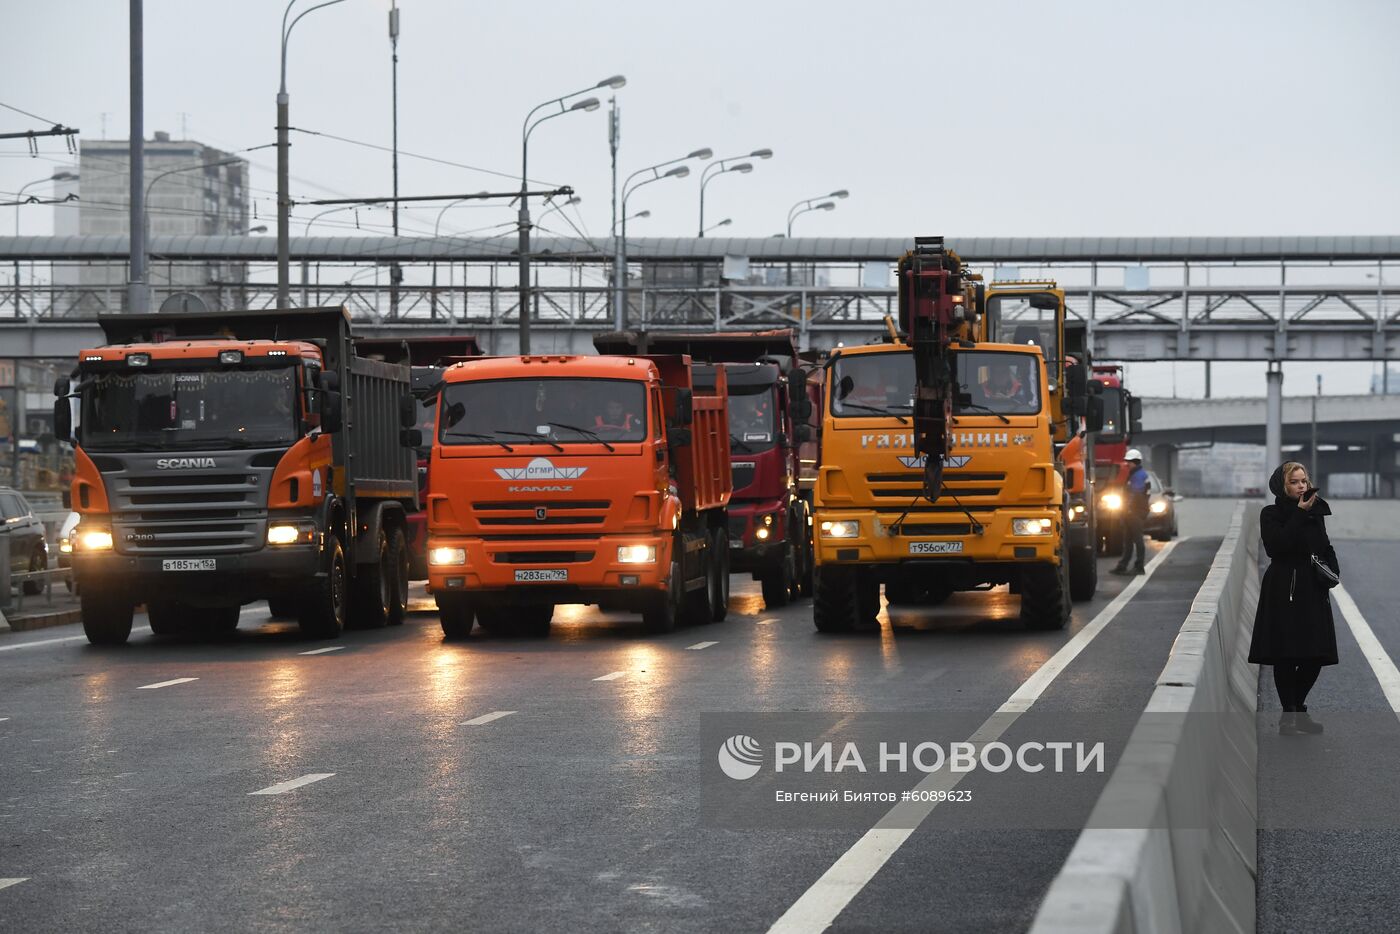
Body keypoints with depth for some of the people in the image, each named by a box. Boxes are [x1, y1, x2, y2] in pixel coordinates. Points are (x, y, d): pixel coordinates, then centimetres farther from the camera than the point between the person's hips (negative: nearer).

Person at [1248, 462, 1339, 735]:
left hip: (1313, 591, 4)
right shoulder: (1272, 514, -3)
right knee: (1286, 656, -3)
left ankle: (1298, 708, 22)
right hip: (1283, 592, -4)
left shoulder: (1318, 511, 10)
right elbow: (1276, 546, -18)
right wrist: (1300, 513, -16)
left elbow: (1327, 547, 15)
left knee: (1315, 656, 4)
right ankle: (1288, 715, 7)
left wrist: (1332, 570, -5)